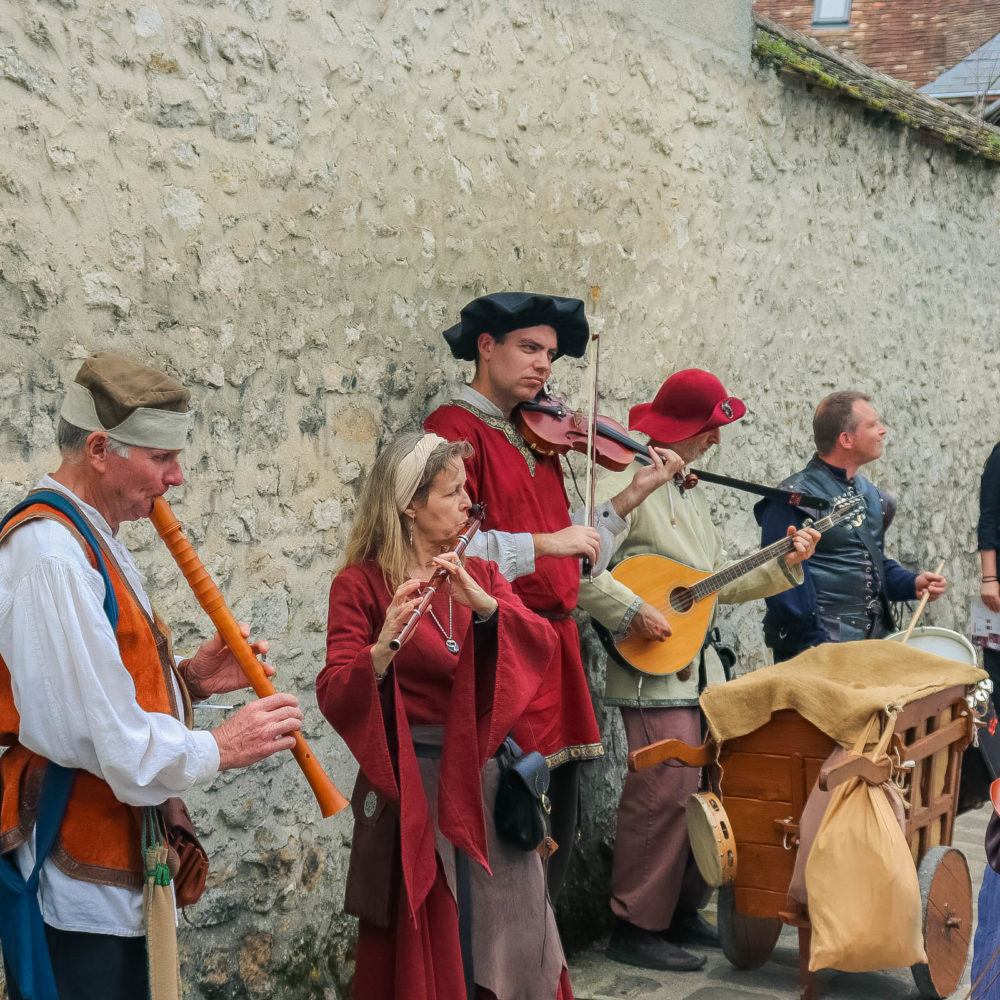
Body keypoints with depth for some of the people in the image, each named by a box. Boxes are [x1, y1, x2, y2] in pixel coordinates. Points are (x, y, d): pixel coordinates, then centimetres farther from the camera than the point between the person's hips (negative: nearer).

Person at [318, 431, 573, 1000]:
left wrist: (483, 604, -21)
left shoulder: (481, 575, 11)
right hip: (413, 783, -5)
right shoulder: (362, 585, -6)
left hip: (488, 777, 5)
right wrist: (383, 648, -33)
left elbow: (541, 645, -5)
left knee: (510, 940, 10)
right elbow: (335, 698, -15)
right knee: (428, 953, 1)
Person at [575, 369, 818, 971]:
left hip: (700, 670, 10)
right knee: (665, 796, -9)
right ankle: (636, 929, 2)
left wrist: (782, 565, 9)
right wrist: (632, 613, -25)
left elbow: (719, 583, 19)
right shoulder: (625, 485, -12)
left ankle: (683, 912, 26)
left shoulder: (691, 495, 19)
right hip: (654, 673, -9)